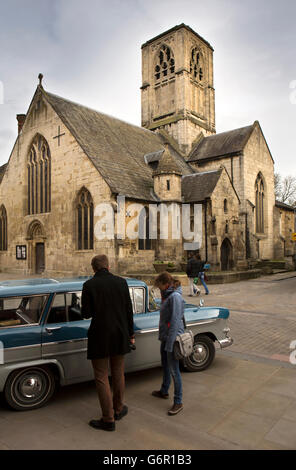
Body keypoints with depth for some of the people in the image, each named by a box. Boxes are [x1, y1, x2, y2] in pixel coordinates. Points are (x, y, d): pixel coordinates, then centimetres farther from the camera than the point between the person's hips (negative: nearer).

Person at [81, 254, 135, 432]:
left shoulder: (89, 285, -10)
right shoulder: (121, 282, -3)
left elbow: (86, 314, -10)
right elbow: (129, 311, 1)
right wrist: (131, 334, 11)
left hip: (99, 337, -3)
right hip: (120, 336, 3)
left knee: (102, 378, 10)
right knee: (118, 374, 20)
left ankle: (108, 419, 18)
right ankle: (118, 409, 36)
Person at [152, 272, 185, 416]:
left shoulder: (175, 297, -21)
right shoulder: (168, 295, 9)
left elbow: (175, 322, -23)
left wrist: (170, 344, -22)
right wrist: (161, 335, 17)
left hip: (172, 338, -10)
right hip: (165, 337, 10)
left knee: (174, 370, 0)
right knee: (165, 366, 23)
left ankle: (178, 402, 13)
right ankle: (164, 391, 41)